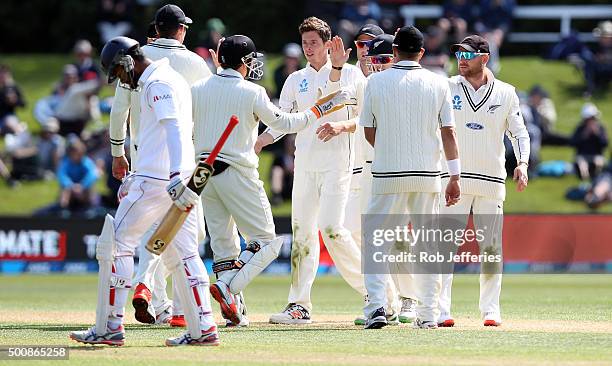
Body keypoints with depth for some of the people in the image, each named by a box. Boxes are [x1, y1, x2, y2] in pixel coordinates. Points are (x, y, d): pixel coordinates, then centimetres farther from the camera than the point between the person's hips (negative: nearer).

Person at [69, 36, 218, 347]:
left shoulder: (157, 83, -10)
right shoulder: (173, 78, 22)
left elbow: (173, 128, -25)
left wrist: (175, 176, -37)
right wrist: (135, 178, 32)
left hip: (156, 180, -10)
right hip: (178, 179, 10)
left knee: (116, 242, -4)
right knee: (182, 253, 10)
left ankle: (110, 326, -5)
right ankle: (202, 329, 5)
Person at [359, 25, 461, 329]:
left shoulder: (376, 81, -1)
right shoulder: (438, 84, 1)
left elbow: (369, 133, 3)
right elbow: (448, 132, -1)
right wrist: (455, 176, 2)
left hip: (388, 176, -2)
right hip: (428, 175, 2)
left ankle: (376, 305, -12)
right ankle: (428, 313, 9)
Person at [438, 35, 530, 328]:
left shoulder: (505, 93, 7)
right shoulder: (447, 89, 5)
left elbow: (518, 132, 8)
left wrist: (522, 163, -8)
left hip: (492, 181, 1)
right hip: (454, 179, -1)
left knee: (491, 248, 4)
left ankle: (490, 310, 13)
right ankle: (440, 311, -12)